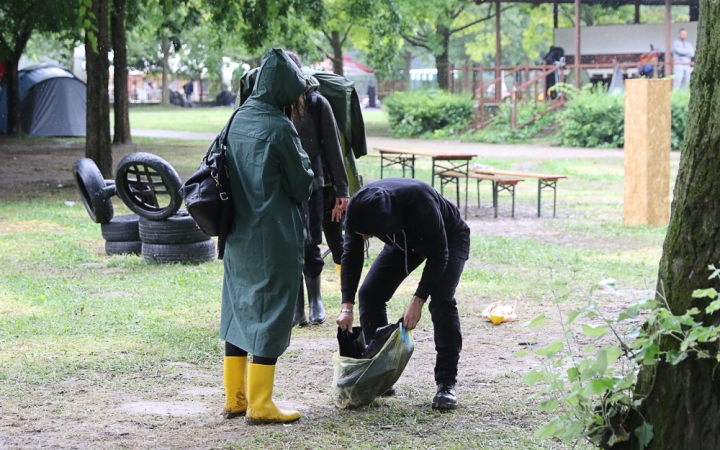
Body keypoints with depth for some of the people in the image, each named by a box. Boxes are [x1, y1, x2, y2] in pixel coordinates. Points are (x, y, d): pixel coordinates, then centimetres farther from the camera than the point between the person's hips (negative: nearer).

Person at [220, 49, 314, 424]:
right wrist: (308, 176, 11)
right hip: (272, 236, -7)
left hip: (238, 235, 7)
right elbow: (302, 187, -8)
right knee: (271, 312, 1)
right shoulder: (279, 128, -16)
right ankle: (259, 405, 4)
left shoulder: (238, 119, 5)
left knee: (240, 308, 15)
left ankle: (235, 398, 22)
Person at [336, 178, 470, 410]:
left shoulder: (420, 202, -44)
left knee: (441, 300, -25)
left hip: (449, 237, -5)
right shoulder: (358, 209, -30)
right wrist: (347, 306, -26)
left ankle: (446, 384, -17)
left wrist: (418, 300, -36)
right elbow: (351, 256, -18)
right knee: (370, 294, -7)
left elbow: (438, 255, -33)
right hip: (404, 239, 5)